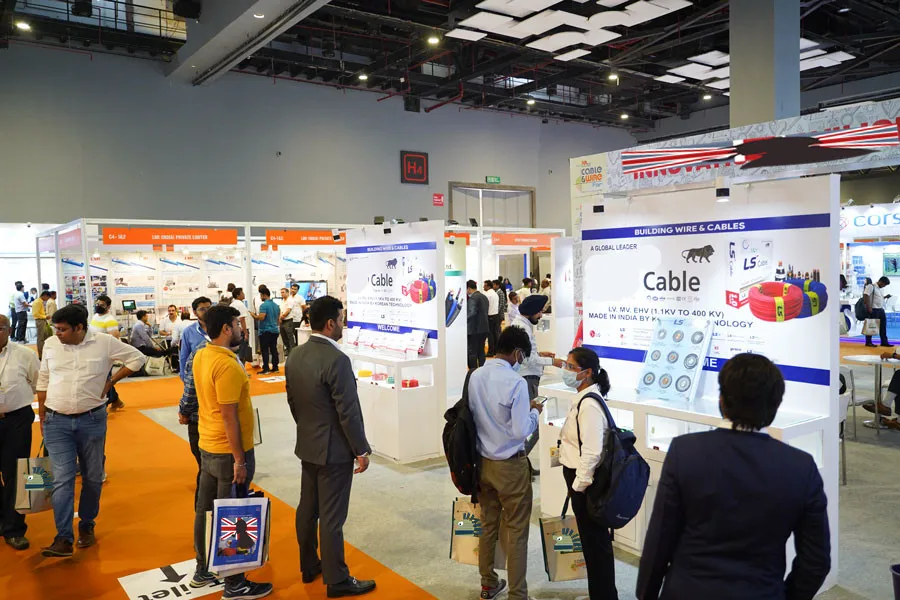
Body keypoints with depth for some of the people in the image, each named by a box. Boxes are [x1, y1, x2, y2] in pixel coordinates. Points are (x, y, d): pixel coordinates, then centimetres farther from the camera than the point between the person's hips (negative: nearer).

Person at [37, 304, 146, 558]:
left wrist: (111, 381, -2)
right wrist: (42, 418, 11)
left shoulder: (104, 343, -7)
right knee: (62, 479, -6)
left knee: (93, 477, 11)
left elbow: (137, 358, 4)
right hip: (57, 422, 0)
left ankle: (86, 526, 29)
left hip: (92, 420, 0)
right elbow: (43, 382, 10)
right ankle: (63, 538, -4)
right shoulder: (50, 345, 0)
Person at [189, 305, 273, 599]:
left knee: (205, 509, 19)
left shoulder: (200, 356, 3)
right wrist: (239, 459, -19)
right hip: (228, 452, -9)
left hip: (207, 446, 9)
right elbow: (229, 416, -23)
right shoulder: (228, 366, -25)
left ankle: (203, 570, 34)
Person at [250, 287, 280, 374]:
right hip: (275, 330, 7)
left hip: (265, 331, -7)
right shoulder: (276, 305, 11)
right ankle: (275, 367, 12)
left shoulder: (264, 305, -13)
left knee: (265, 351, -3)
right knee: (274, 350, 9)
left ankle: (266, 369, -4)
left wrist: (254, 315, -5)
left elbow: (261, 317, -22)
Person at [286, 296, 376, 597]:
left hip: (307, 445, 8)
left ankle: (308, 566, 34)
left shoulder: (295, 356, 2)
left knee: (307, 508, 19)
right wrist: (361, 450, -11)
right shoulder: (337, 360, -24)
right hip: (334, 449, -8)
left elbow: (292, 401, 11)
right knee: (331, 517, 2)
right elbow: (349, 412, -21)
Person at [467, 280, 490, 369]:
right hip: (484, 328, 9)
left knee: (472, 352, -2)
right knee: (481, 351, 16)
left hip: (474, 329, -9)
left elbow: (472, 313, -25)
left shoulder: (472, 298, -15)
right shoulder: (484, 297, 13)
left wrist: (464, 319, -11)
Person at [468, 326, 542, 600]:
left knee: (488, 525, 20)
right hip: (510, 466, -6)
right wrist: (534, 412, -2)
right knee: (517, 532, 8)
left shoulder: (475, 377, -3)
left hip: (483, 462, 7)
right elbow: (521, 431, -22)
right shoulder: (516, 382, -22)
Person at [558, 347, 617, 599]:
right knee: (593, 539, 20)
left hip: (586, 483, -10)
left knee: (595, 540, 5)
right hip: (580, 478, 10)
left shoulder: (589, 405, -24)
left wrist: (578, 485, -19)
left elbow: (591, 452, -27)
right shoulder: (583, 399, 7)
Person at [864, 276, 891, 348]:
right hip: (874, 310, -9)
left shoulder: (880, 289, 18)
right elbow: (865, 296, -18)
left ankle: (884, 342, 16)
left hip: (881, 309, 9)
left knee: (883, 326, 9)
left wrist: (885, 297, 7)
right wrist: (868, 307, -23)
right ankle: (868, 342, 5)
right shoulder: (871, 286, -9)